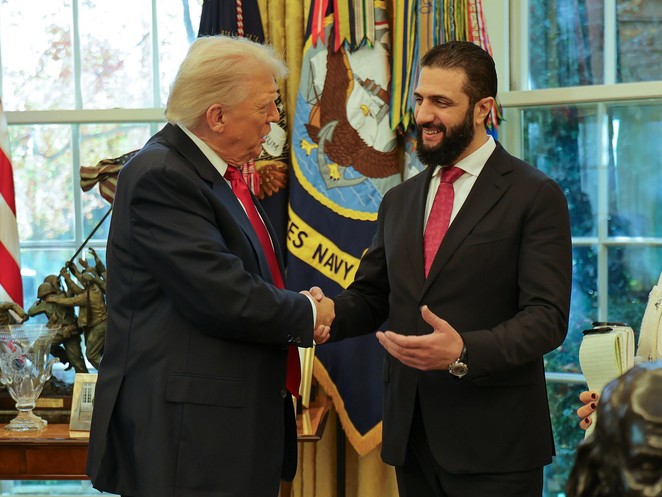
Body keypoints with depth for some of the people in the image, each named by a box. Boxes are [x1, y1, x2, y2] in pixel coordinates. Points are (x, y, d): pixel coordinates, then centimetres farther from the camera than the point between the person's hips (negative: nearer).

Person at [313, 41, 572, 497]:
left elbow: (547, 317, -12)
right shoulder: (399, 201, 14)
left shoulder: (536, 197, -5)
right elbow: (370, 296, 17)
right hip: (411, 433, 5)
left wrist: (464, 352, -27)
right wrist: (327, 314, -5)